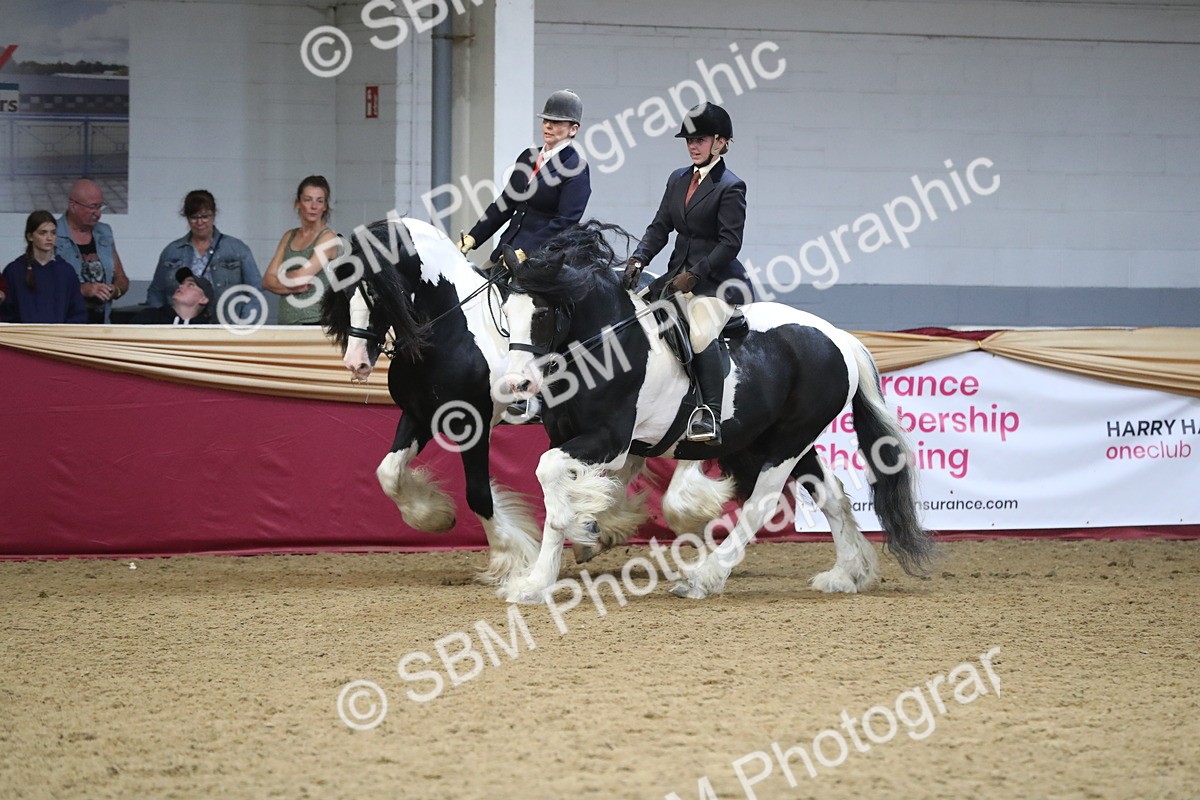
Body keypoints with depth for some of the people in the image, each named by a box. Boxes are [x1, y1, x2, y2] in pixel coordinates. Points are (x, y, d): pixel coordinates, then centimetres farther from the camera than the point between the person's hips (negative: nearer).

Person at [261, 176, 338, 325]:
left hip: (315, 322, -5)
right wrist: (293, 288, -7)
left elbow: (301, 276, -11)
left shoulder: (328, 238, -2)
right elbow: (267, 281, 10)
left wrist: (280, 276, 7)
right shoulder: (289, 237, 16)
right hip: (286, 322, 5)